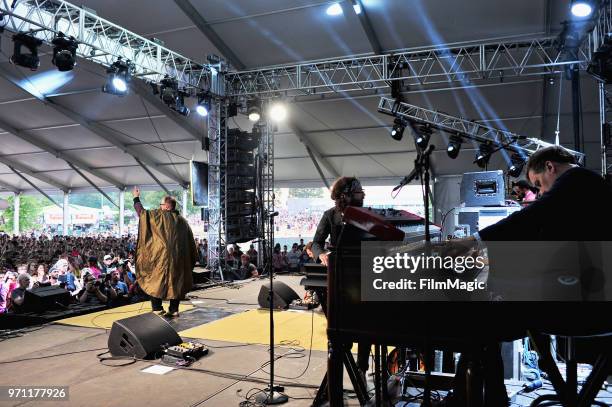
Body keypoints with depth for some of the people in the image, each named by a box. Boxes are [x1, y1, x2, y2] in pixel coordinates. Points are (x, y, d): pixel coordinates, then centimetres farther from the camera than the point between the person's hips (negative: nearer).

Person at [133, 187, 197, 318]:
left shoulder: (158, 216, -5)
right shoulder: (182, 220, 9)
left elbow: (142, 212, 4)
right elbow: (190, 242, 10)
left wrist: (136, 198, 19)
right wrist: (192, 260, 17)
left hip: (160, 257, -4)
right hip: (179, 259, 4)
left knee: (156, 281, 8)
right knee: (175, 282, 12)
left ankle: (157, 309, 4)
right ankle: (174, 310, 11)